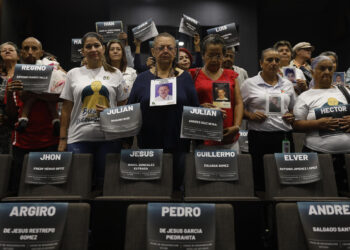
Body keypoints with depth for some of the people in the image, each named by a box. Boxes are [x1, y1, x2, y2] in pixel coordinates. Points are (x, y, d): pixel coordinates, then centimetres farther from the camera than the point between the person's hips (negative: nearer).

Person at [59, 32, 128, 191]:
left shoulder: (115, 74, 9)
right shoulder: (73, 74, 11)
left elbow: (124, 106, 10)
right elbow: (66, 109, 10)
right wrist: (63, 138, 4)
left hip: (109, 137, 0)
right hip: (79, 138, 1)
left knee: (105, 182, 5)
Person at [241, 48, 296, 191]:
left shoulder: (287, 84, 15)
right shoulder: (250, 83, 4)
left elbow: (293, 108, 24)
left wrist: (292, 117, 4)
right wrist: (251, 115, -12)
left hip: (284, 136, 3)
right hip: (259, 137, -3)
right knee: (260, 179, 0)